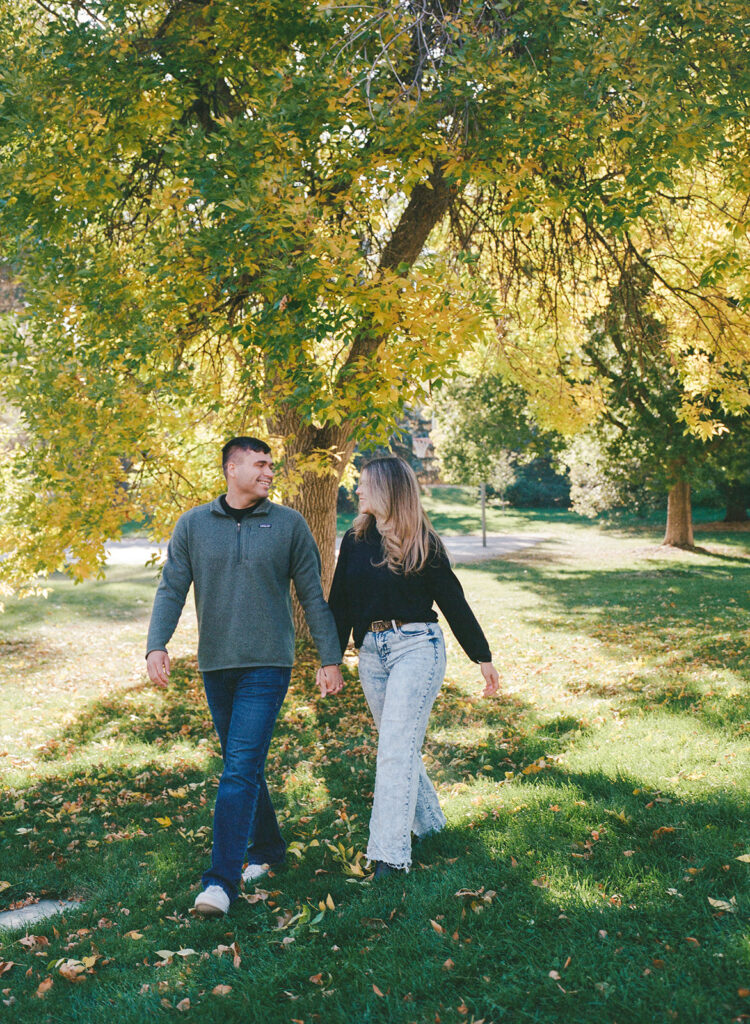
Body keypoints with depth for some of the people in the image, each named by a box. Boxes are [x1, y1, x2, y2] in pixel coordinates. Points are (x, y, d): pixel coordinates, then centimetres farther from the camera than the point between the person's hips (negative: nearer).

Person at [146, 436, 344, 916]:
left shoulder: (289, 525, 0)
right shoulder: (193, 525, 5)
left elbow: (313, 596, 3)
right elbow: (172, 590, 2)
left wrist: (330, 659, 2)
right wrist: (157, 644, -13)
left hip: (267, 665, -3)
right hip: (215, 665, 3)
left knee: (241, 768, -11)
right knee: (243, 764, 14)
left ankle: (222, 880, -9)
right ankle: (267, 848, 32)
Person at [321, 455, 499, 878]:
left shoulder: (422, 543, -4)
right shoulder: (355, 539, 8)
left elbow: (453, 601, 1)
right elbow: (340, 602, 13)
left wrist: (483, 657, 3)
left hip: (416, 647, -5)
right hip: (371, 652, 5)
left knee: (396, 749, -10)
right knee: (400, 747, 13)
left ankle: (391, 854, -7)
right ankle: (429, 823, 33)